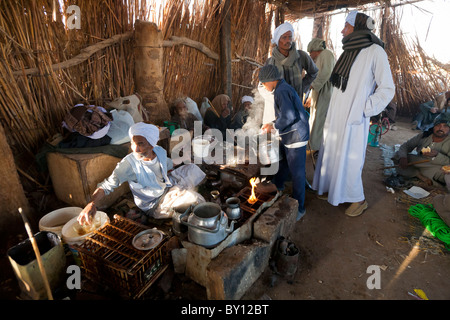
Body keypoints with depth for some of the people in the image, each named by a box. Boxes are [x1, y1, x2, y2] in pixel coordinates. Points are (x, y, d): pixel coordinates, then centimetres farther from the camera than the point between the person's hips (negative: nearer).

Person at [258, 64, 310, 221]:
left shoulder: (282, 91, -18)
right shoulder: (283, 88, 15)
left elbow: (289, 116, -26)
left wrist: (274, 126, -13)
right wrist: (272, 124, 11)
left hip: (296, 136, -11)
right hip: (288, 136, 11)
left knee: (297, 172, -2)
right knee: (283, 162, 27)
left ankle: (299, 208, 10)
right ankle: (277, 185, 51)